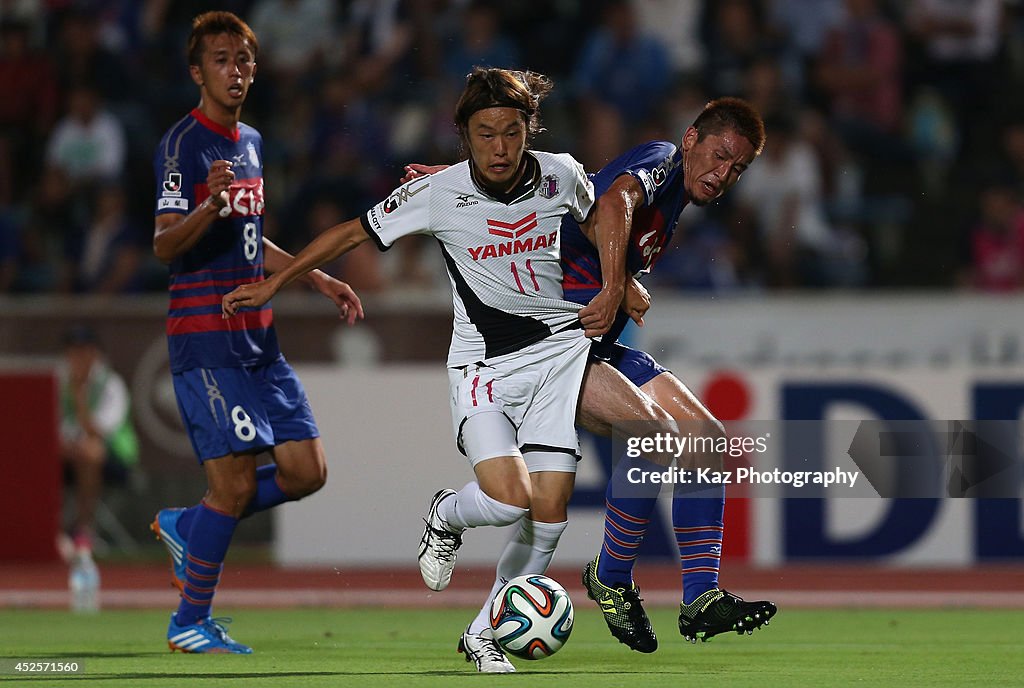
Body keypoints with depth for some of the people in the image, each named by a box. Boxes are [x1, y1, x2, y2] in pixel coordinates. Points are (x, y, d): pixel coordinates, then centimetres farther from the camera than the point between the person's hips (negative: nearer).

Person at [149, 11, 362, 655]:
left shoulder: (252, 142, 16)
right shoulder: (184, 143, -10)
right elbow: (164, 245, -18)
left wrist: (321, 280, 26)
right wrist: (208, 206, -36)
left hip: (257, 334, 8)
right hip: (205, 333, -8)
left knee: (306, 470, 2)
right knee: (235, 482, -10)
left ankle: (186, 526, 19)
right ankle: (190, 623, 2)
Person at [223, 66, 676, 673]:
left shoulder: (560, 175, -4)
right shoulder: (438, 194, -11)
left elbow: (601, 222, 20)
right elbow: (352, 233, 0)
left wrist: (615, 290, 11)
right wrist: (273, 285, 3)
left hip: (557, 348, 3)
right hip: (481, 365, -3)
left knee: (550, 508, -7)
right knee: (510, 498, -22)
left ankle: (487, 633, 11)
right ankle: (445, 519, 14)